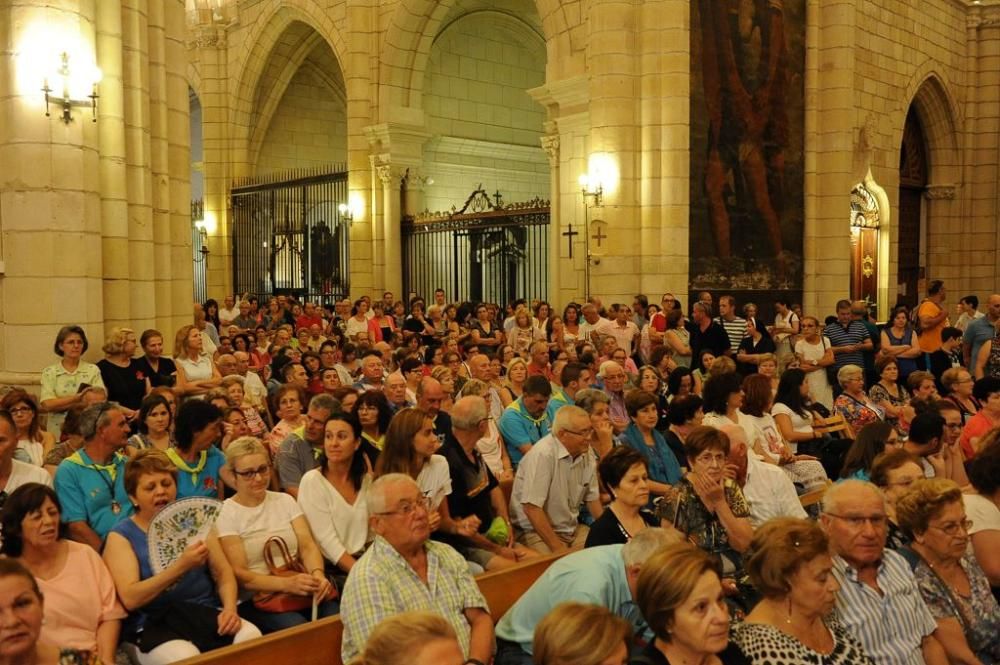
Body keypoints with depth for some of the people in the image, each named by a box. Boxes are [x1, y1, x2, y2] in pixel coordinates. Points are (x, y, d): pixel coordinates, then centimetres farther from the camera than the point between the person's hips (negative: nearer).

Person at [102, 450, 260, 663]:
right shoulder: (121, 536, 2)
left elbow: (223, 573, 10)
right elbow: (130, 599, -12)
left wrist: (230, 608, -11)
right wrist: (181, 566, -23)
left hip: (206, 613, 4)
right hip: (155, 624, -3)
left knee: (251, 637, -27)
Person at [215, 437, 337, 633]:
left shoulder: (285, 501, 14)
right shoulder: (226, 514, -1)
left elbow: (307, 545, 3)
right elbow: (239, 574, -9)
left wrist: (318, 574, -20)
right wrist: (286, 583, -26)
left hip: (298, 588, 4)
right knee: (300, 629, -34)